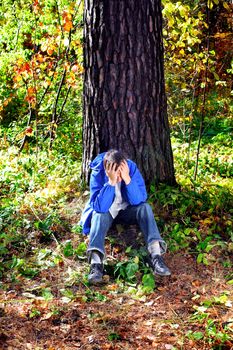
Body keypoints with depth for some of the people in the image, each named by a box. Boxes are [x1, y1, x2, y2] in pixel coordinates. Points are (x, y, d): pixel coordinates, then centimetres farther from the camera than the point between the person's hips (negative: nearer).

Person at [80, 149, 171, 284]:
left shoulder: (131, 167, -22)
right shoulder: (98, 174, -26)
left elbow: (139, 200, -26)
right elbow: (100, 207, -34)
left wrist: (127, 179, -40)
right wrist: (111, 182, -44)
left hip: (126, 210, 1)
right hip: (106, 212, -1)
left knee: (145, 207, -26)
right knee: (99, 214, -33)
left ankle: (156, 254, -38)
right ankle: (96, 262, -47)